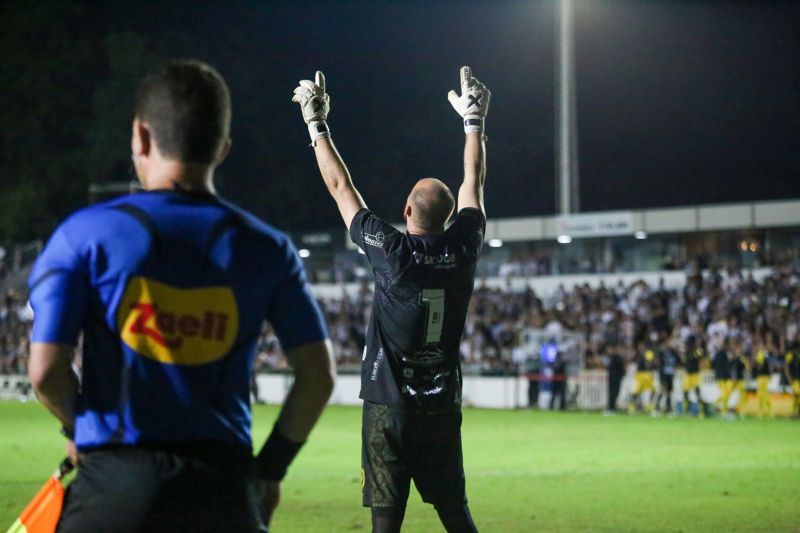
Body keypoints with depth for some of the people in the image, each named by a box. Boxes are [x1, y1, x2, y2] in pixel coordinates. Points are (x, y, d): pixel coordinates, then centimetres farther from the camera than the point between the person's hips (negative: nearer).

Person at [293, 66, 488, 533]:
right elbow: (474, 183, 14)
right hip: (443, 409, 4)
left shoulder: (391, 252, -9)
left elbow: (341, 187, 1)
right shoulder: (463, 251, -1)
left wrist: (317, 124, 11)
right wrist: (474, 121, 27)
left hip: (388, 408, -4)